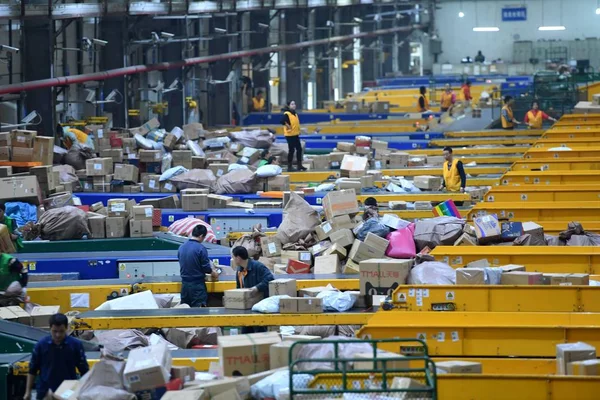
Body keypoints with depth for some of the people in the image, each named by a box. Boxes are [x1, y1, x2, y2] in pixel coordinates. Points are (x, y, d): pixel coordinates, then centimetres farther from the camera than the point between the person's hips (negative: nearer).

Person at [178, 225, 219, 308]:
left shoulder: (182, 247, 3)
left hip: (184, 284, 6)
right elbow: (206, 267, -12)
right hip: (197, 285, -6)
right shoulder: (201, 248, -15)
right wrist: (212, 272, 10)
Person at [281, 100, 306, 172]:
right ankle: (289, 167, 2)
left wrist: (298, 130, 15)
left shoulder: (295, 113, 13)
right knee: (291, 150, -5)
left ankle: (299, 165, 20)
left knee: (299, 149, 11)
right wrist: (288, 127, -22)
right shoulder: (286, 114, -15)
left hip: (296, 134, 9)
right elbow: (282, 121, -30)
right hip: (290, 135, -9)